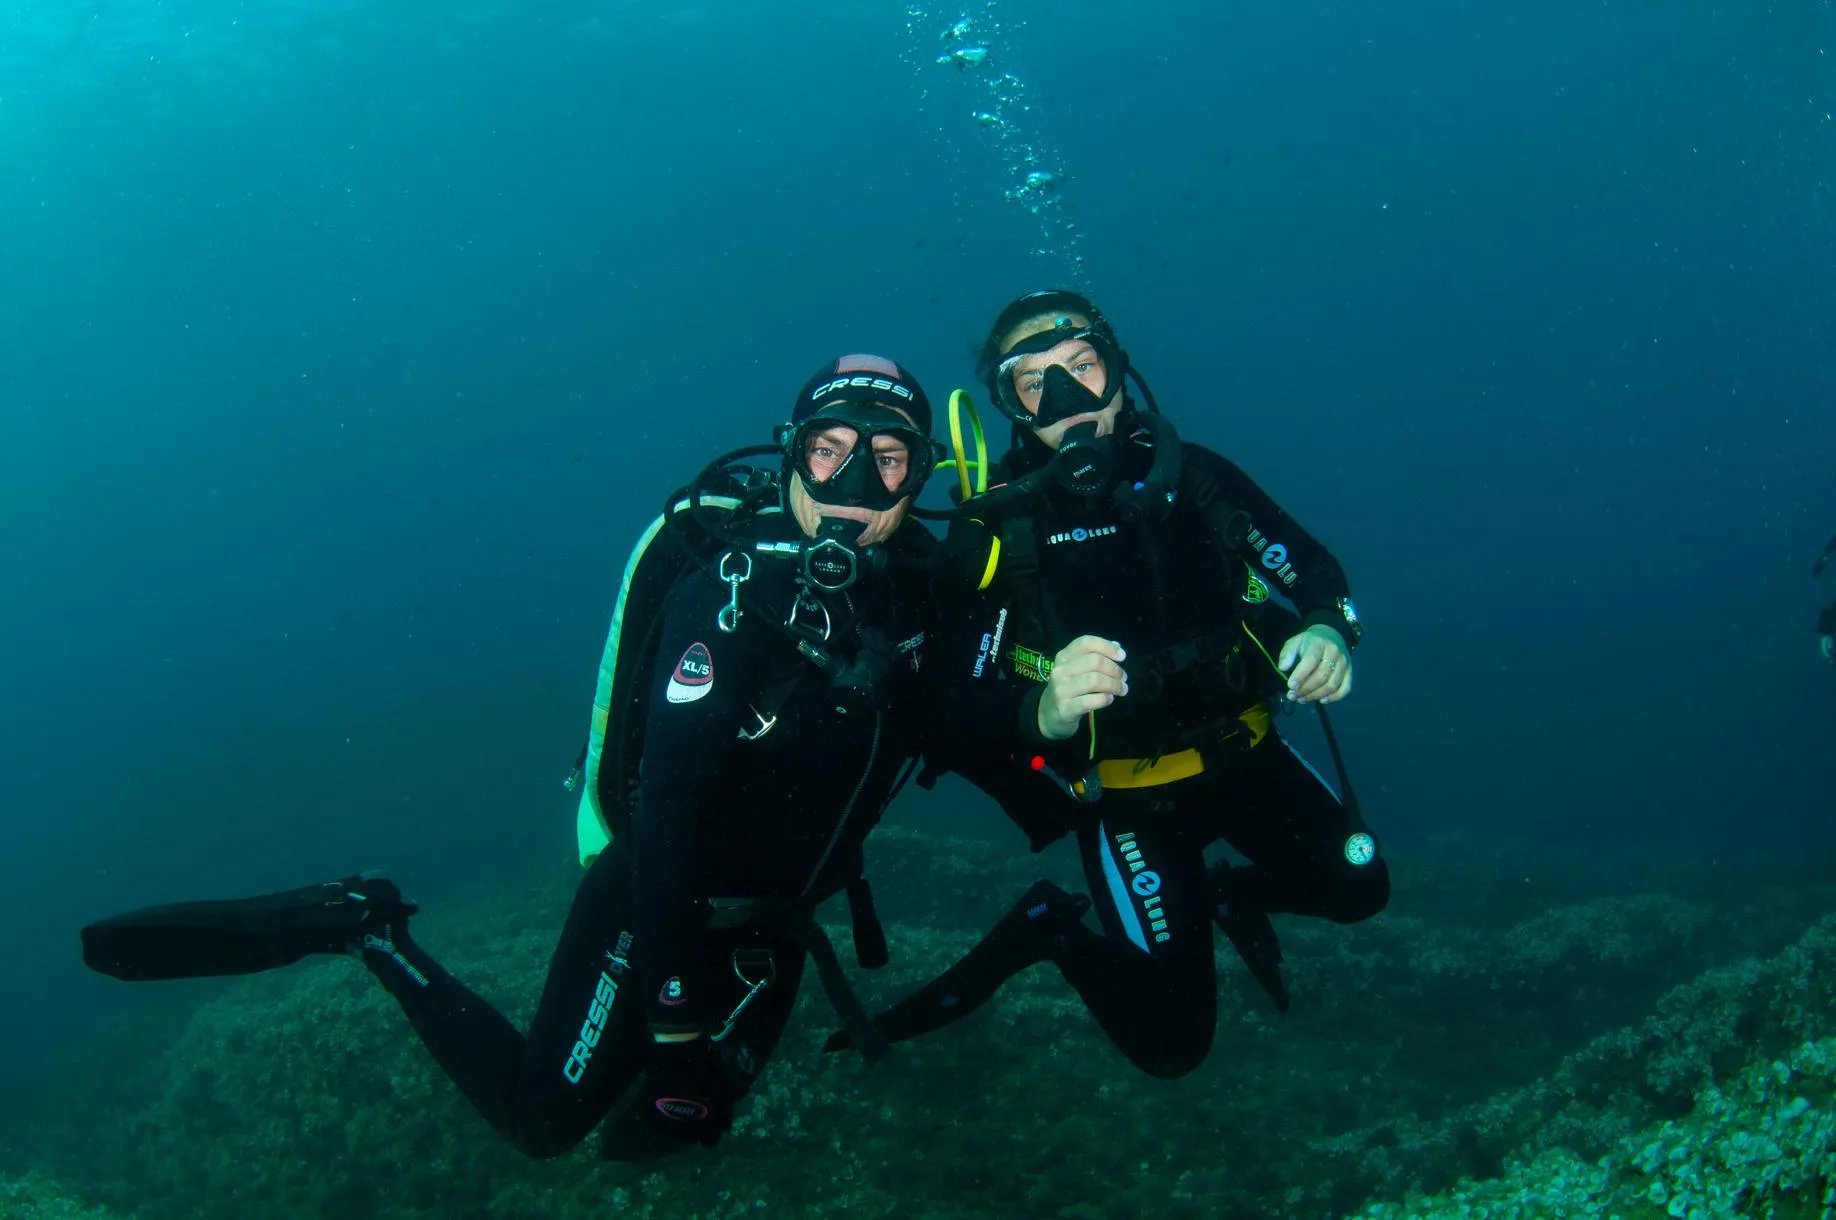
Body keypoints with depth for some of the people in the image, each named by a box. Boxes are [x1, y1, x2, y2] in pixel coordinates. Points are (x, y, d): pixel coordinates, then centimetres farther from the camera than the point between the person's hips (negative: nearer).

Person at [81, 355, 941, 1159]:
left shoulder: (910, 582, -8)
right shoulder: (731, 597, -28)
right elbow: (668, 814, -30)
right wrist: (676, 1024, -27)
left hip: (766, 922, 7)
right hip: (656, 904, -6)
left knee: (690, 1118, 19)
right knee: (540, 1121, 3)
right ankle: (364, 930, 15)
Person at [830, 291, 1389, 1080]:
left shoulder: (1191, 475, -8)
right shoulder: (993, 532, -18)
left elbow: (1314, 572, 1)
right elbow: (956, 713, -23)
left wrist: (1328, 632, -22)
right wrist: (1045, 714, -44)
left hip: (1243, 751, 4)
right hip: (1126, 793, -4)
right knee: (1172, 1043, -7)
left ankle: (1231, 895, 38)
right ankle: (1051, 932, 19)